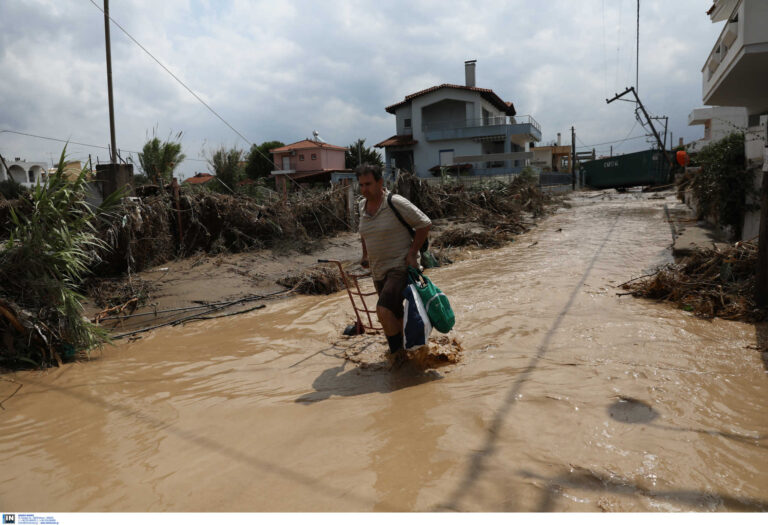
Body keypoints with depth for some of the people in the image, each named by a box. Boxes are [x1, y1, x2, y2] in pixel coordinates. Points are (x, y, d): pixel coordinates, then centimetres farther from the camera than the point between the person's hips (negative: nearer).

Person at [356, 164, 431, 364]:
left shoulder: (396, 203, -16)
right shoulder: (363, 205, 6)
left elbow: (424, 223, -12)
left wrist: (412, 253, -15)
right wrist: (365, 255, 20)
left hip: (401, 267, -7)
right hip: (378, 271, 7)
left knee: (383, 311, -21)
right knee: (395, 315, 16)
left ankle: (397, 351, 1)